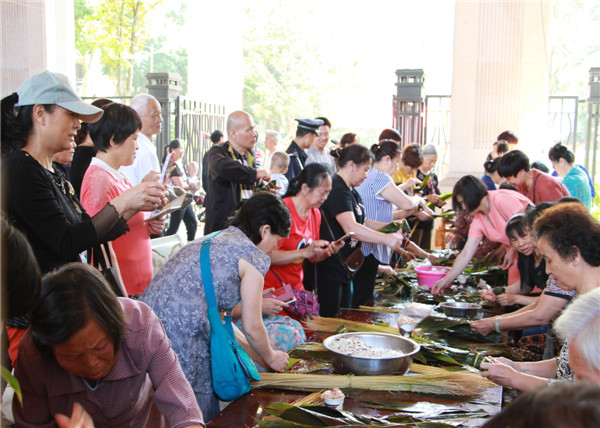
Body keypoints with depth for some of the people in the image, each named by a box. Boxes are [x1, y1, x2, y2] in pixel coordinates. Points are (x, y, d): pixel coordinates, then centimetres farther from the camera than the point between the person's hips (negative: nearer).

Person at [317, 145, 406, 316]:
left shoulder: (350, 191, 13)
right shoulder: (337, 190, -19)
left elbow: (361, 222, 22)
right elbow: (351, 228, -30)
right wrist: (386, 239, -29)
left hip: (344, 268, 10)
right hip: (329, 270, -10)